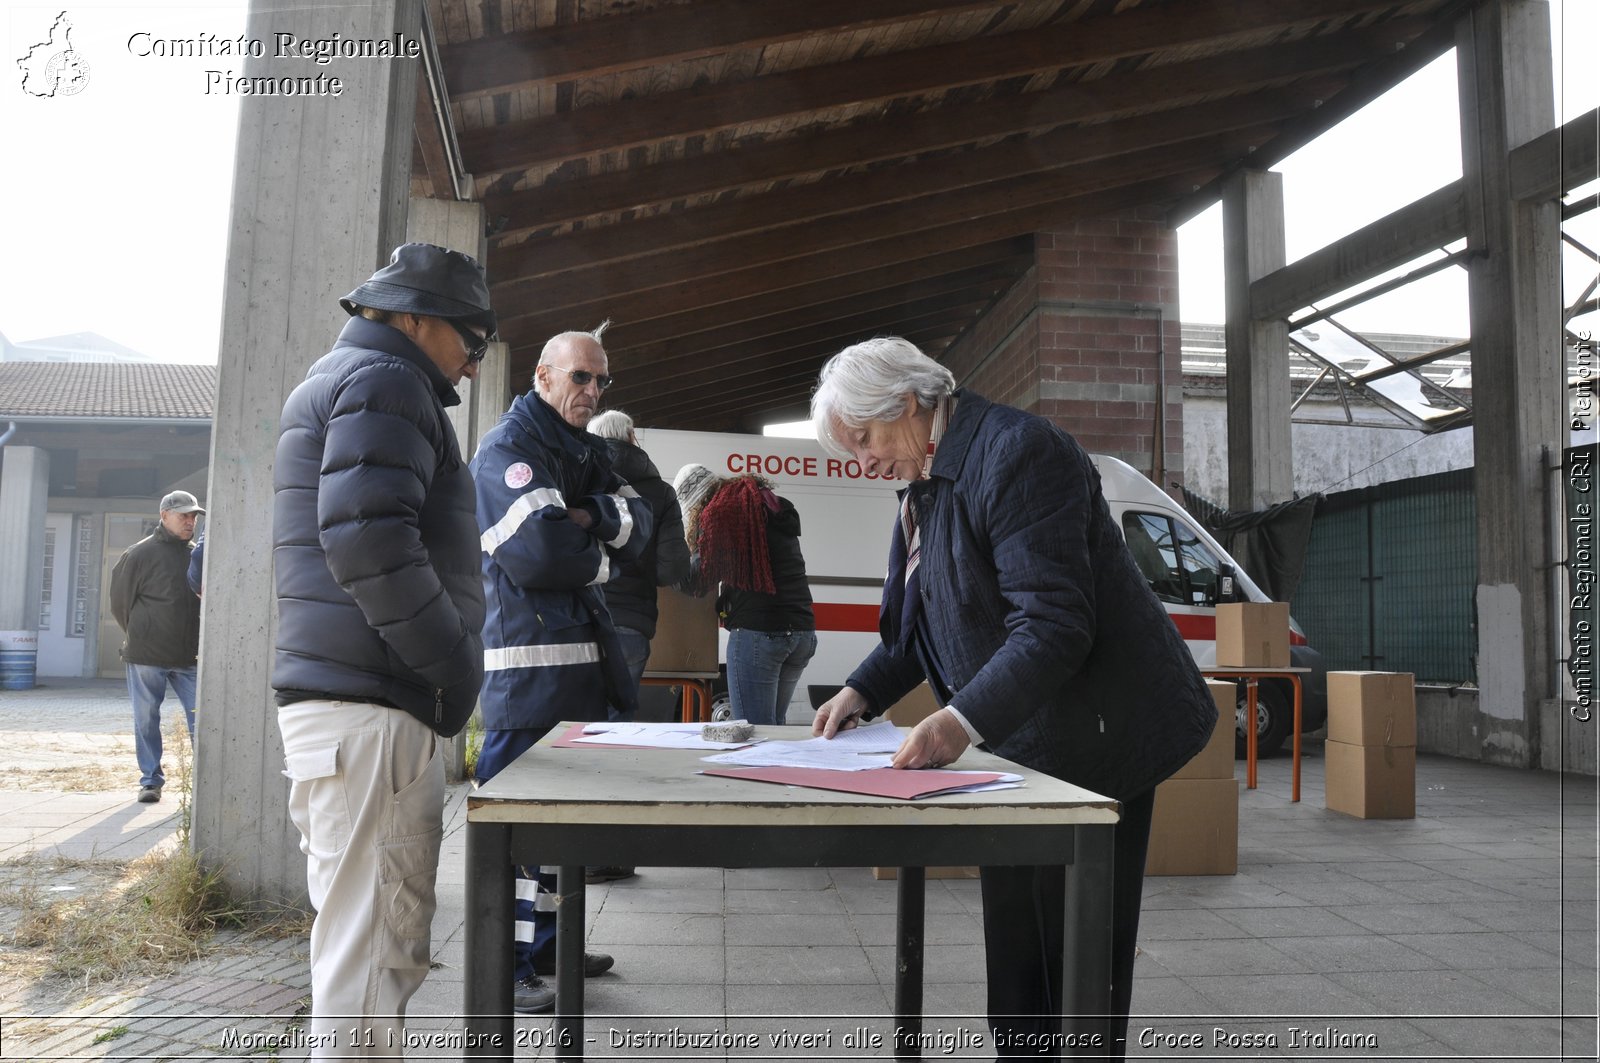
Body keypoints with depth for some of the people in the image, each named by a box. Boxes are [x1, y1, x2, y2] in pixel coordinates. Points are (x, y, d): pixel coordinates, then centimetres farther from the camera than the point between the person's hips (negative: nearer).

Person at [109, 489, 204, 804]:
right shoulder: (140, 554, -4)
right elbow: (120, 601, 2)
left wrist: (200, 643, 8)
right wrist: (139, 637, 6)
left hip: (188, 658, 3)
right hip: (146, 657, -3)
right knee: (146, 721, 5)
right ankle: (151, 780, 16)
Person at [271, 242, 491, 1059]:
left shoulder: (345, 379, 26)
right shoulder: (383, 381, -7)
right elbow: (366, 538, -22)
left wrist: (448, 669, 20)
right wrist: (457, 667, -13)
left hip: (368, 699, 11)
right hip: (369, 706, -11)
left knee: (393, 948, 18)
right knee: (369, 953, -6)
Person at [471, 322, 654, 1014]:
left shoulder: (587, 449, 19)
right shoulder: (509, 446, -9)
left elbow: (639, 526, 7)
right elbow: (541, 549, -23)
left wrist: (591, 517, -13)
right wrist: (603, 559, -4)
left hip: (584, 655, 9)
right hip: (528, 659, -9)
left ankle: (545, 944, 29)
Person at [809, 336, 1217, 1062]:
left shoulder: (1015, 451, -20)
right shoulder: (928, 478, 9)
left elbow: (1053, 625, -27)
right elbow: (923, 619, 16)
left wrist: (963, 720, -36)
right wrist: (863, 693, 3)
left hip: (1088, 742, -9)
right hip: (1016, 745, 10)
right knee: (1014, 942, 18)